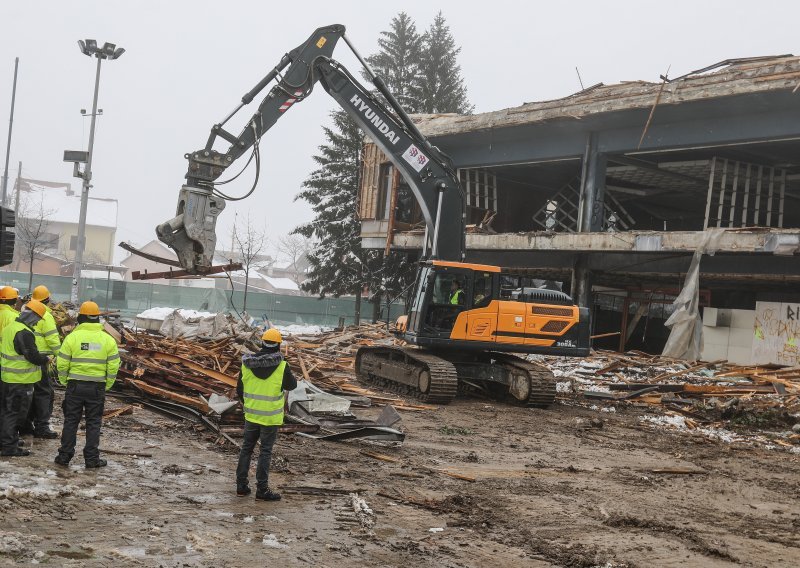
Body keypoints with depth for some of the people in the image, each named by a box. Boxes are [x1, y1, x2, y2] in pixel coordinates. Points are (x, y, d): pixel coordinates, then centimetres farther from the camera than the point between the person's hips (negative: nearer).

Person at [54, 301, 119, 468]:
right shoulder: (108, 339, 0)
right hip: (97, 387, 1)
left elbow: (62, 364, -4)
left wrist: (65, 382, 10)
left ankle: (65, 455, 13)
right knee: (93, 423, 8)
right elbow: (113, 367, 0)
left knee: (71, 421, 10)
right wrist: (106, 386, 10)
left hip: (75, 385, -1)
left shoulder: (72, 337, -5)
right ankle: (91, 458, 9)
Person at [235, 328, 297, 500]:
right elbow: (292, 385, -2)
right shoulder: (281, 366, -17)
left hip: (251, 414, 4)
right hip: (271, 416, -4)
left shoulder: (247, 363, -4)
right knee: (265, 452, 4)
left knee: (246, 448, 16)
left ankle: (241, 485, 21)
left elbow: (239, 389, 5)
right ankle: (262, 489, 7)